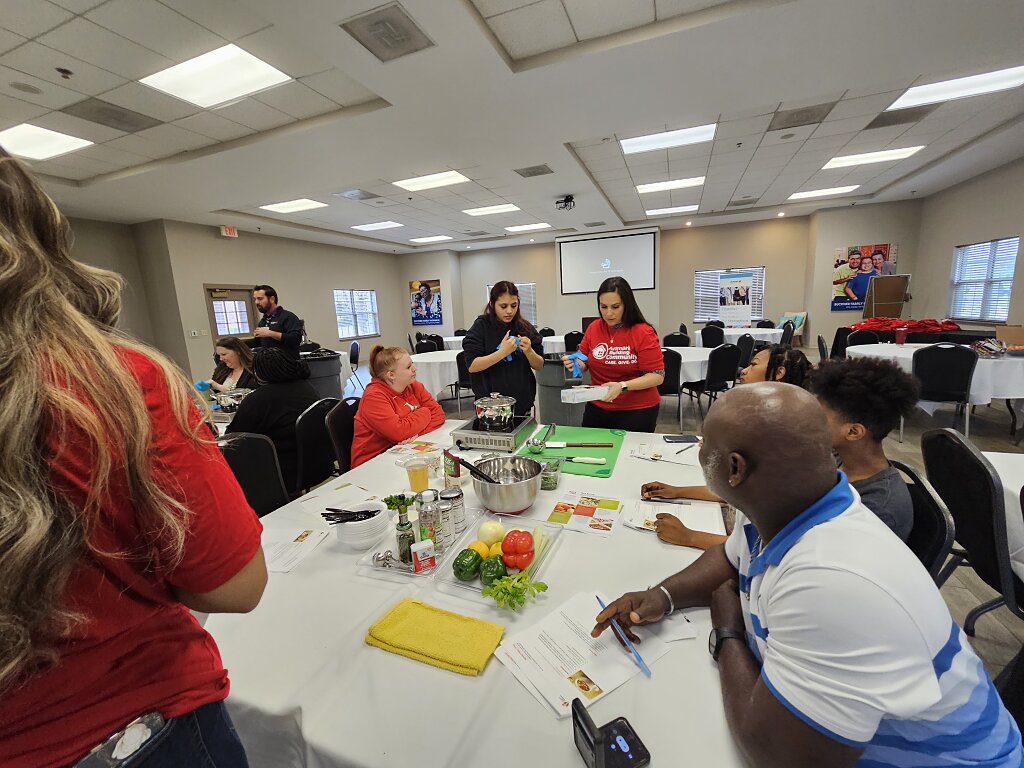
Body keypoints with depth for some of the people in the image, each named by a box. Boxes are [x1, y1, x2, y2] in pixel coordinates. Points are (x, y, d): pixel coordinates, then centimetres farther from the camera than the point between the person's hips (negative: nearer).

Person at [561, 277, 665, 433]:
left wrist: (622, 386, -27)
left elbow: (657, 376, -14)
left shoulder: (643, 333, -12)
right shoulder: (593, 328, 0)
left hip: (637, 411, -4)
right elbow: (585, 361, 11)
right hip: (597, 408, 4)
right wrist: (575, 364, -12)